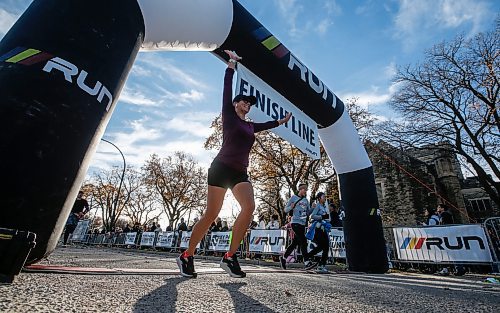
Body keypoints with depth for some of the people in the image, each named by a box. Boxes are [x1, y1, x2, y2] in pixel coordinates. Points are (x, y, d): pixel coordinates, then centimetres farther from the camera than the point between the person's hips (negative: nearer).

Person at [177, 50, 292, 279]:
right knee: (211, 214, -8)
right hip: (221, 168, -6)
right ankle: (186, 256, 11)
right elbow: (227, 88, 6)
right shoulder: (229, 116, 8)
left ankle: (229, 257, -9)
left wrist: (283, 121, 50)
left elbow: (267, 125, 41)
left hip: (240, 173, 6)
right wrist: (232, 62, 12)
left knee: (249, 207, -18)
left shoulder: (250, 126, 23)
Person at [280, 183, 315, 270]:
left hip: (302, 224, 7)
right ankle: (306, 262, -8)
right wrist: (291, 207, -22)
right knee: (303, 241, -14)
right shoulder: (293, 198, -2)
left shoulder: (306, 200, 15)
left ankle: (283, 258, 25)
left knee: (295, 243, 11)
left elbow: (308, 212, 16)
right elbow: (286, 210, -1)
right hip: (295, 223, -7)